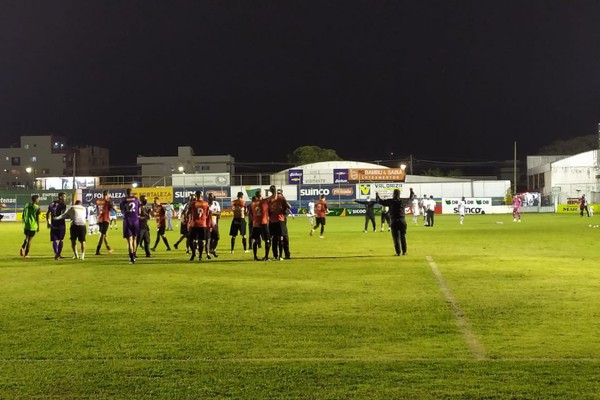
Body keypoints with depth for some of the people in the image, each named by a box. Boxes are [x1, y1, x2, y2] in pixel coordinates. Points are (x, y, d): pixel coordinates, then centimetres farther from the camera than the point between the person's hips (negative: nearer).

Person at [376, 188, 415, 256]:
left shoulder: (390, 201, -6)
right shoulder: (403, 201, 2)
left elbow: (380, 201, 2)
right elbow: (411, 199, 20)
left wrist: (377, 196, 22)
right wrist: (412, 192, 38)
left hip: (394, 221, -2)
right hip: (402, 220, 2)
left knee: (396, 237, 1)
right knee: (403, 236, 11)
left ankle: (398, 252, -2)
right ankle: (404, 252, 13)